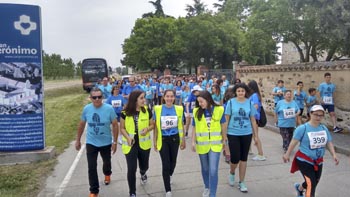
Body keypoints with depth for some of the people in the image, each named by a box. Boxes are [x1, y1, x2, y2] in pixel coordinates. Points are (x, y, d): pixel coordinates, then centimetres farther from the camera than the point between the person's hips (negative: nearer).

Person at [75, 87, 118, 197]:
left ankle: (107, 174, 57)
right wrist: (78, 140, 8)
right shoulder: (86, 109, -11)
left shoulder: (109, 109, -18)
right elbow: (81, 125, 3)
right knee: (92, 167, -1)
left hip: (106, 143, 0)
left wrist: (115, 142, -10)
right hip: (91, 143, 1)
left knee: (107, 162, 23)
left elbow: (115, 125, -10)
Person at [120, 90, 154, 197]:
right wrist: (128, 137, -20)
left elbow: (152, 125, 5)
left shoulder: (147, 110, -7)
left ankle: (143, 174, 56)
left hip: (144, 144, 2)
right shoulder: (125, 112, -10)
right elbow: (122, 128, -2)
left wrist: (147, 129, -18)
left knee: (144, 166, 17)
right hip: (130, 144, -2)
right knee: (131, 169, -3)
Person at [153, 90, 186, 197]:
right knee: (165, 164, -3)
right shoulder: (158, 109, -9)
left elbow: (181, 125, 5)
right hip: (163, 139, -2)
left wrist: (183, 140, 7)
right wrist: (154, 141, -2)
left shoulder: (179, 109, -4)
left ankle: (170, 176, 52)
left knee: (173, 161, 17)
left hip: (175, 138, 2)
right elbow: (156, 126, -2)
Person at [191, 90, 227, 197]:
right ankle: (207, 187, 41)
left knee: (213, 170, -6)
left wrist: (224, 139, 11)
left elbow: (223, 125, 3)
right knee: (205, 168, 17)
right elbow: (194, 128, 1)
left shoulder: (219, 110, -8)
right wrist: (193, 142, -3)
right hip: (202, 144, 2)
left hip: (215, 144, -2)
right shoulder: (196, 111, -5)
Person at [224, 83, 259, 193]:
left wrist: (256, 135, 6)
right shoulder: (231, 102, -4)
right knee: (235, 158, -3)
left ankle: (241, 182, 24)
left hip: (247, 134, 2)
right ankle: (232, 173, 31)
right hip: (233, 134, -2)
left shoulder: (249, 103, 2)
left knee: (244, 158, 9)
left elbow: (253, 120, 6)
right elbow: (226, 119, -1)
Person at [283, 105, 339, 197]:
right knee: (311, 184, -12)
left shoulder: (324, 128, 1)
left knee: (315, 182, 22)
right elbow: (294, 141, -13)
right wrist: (287, 154, -10)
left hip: (318, 161, 7)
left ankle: (299, 188, 51)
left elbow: (329, 143, 7)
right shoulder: (303, 128, -16)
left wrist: (334, 154, -7)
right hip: (304, 160, -6)